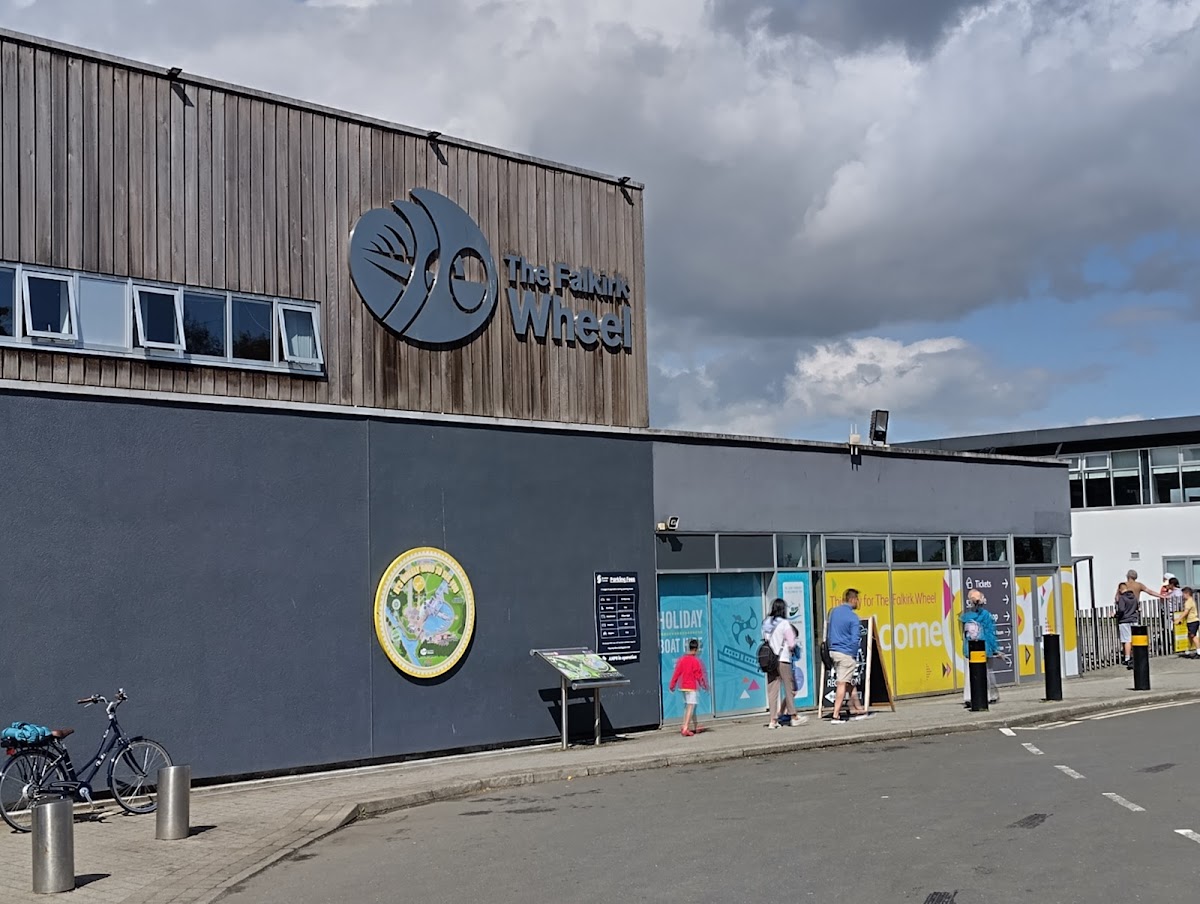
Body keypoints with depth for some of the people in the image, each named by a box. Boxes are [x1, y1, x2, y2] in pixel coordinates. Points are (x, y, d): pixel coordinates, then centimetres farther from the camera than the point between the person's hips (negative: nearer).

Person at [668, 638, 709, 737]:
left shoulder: (682, 659, 2)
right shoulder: (695, 661, -15)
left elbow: (677, 672, 4)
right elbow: (699, 675, -11)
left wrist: (672, 685, 11)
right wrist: (705, 685, 2)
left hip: (683, 687, 7)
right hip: (692, 687, -7)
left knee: (687, 707, 16)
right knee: (690, 707, -6)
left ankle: (695, 727, 28)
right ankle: (685, 729, -12)